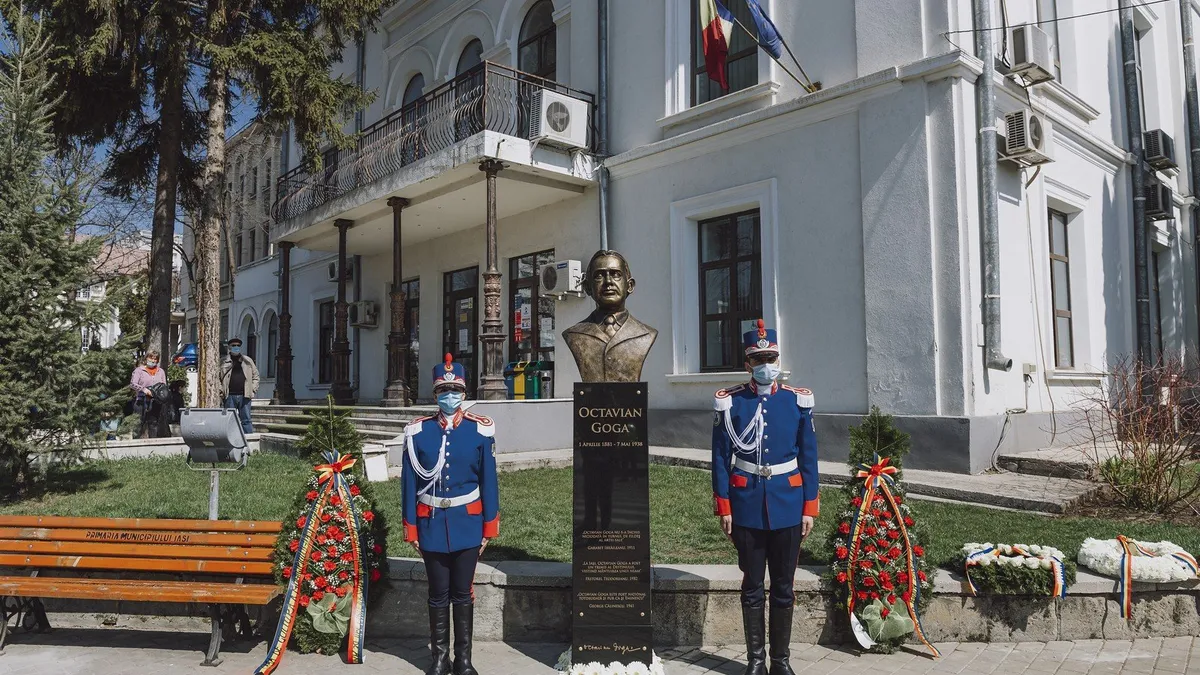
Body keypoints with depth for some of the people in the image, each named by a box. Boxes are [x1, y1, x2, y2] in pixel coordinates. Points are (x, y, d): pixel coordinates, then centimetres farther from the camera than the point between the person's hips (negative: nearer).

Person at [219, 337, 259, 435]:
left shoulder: (248, 361, 13)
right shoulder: (223, 362, 8)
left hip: (245, 395, 1)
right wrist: (220, 390, -3)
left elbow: (255, 376, 15)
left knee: (246, 420, 1)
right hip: (230, 396, -1)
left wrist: (253, 389, 4)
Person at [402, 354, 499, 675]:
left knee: (463, 594, 8)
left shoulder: (481, 430, -3)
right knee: (438, 595, 11)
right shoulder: (417, 431, -2)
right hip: (432, 523, 1)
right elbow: (409, 483, 0)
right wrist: (411, 529, 0)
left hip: (467, 523, 0)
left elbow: (489, 480, 0)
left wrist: (489, 526, -1)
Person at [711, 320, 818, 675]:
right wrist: (723, 507, -4)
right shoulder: (729, 402, -2)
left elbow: (808, 457, 3)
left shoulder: (798, 400, 1)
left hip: (788, 507, 1)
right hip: (747, 508, -1)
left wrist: (809, 507, 0)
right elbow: (720, 458, -1)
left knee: (783, 588, 10)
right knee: (752, 587, 10)